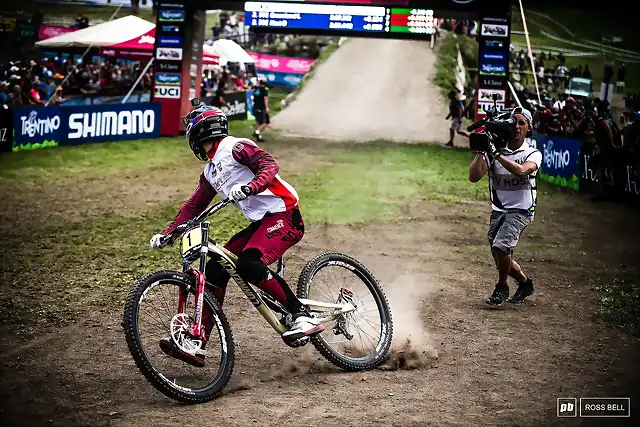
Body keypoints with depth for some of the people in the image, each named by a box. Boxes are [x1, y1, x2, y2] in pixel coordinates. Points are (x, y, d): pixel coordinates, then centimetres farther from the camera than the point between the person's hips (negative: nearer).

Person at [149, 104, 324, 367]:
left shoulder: (235, 147, -6)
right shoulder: (210, 172, 21)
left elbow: (269, 164, -21)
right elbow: (192, 208, 25)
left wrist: (250, 186, -39)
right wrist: (167, 234, 14)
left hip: (283, 216, -9)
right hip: (261, 224, 9)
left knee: (248, 264, -31)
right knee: (215, 269, 0)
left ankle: (302, 316, -22)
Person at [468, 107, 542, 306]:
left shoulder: (533, 154, -4)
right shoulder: (494, 151, 3)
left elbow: (520, 171, -27)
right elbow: (474, 176, -7)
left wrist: (496, 153, -31)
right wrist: (481, 151, -17)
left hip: (520, 210, -4)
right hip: (498, 211, 4)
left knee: (501, 245, -26)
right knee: (502, 260, 11)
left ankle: (501, 287, -2)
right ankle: (525, 283, 39)